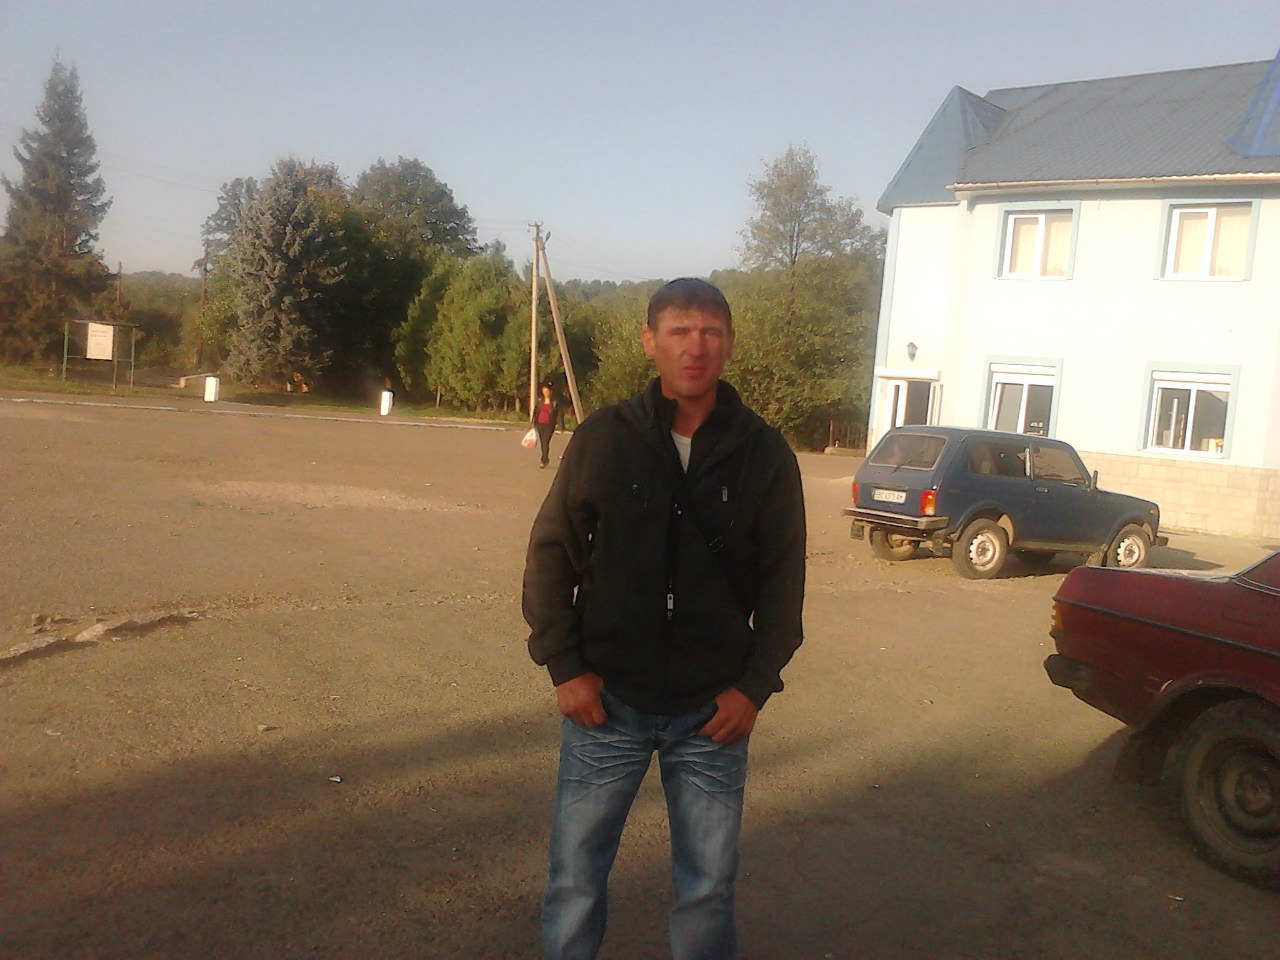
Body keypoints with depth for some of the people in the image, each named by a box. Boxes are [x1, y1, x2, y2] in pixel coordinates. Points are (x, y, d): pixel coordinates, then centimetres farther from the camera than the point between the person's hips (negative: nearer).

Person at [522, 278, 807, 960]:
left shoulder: (765, 453, -2)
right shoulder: (603, 438, -3)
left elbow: (783, 579, 1)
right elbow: (551, 555, 1)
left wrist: (755, 686, -5)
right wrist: (564, 666, -5)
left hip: (714, 711, 1)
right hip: (607, 701, 0)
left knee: (708, 887, 12)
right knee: (575, 880, 10)